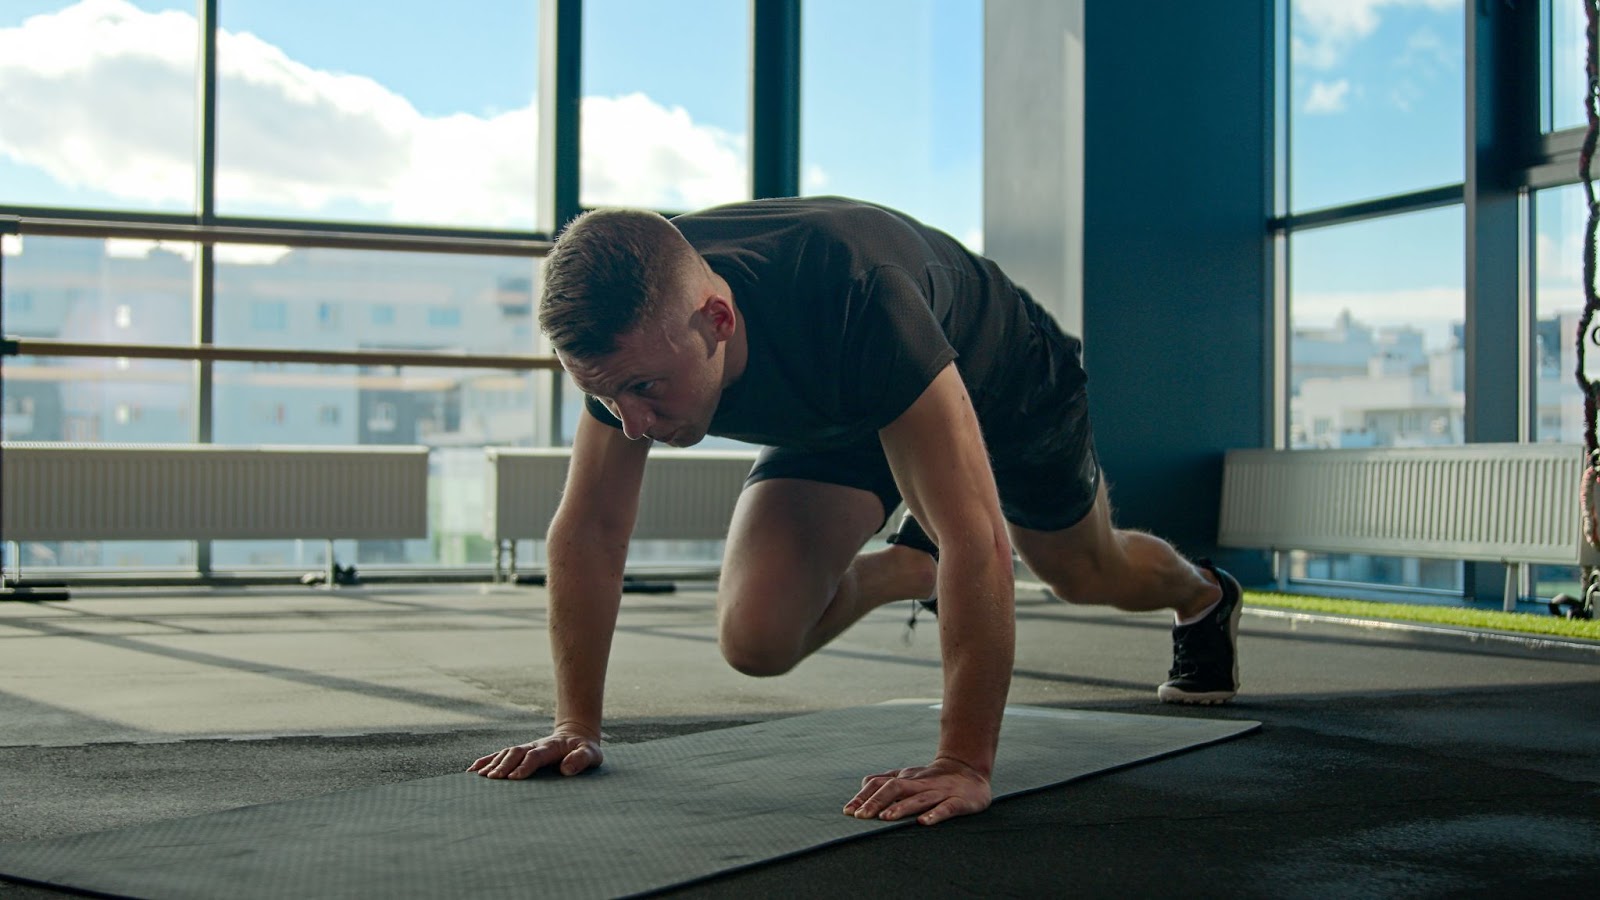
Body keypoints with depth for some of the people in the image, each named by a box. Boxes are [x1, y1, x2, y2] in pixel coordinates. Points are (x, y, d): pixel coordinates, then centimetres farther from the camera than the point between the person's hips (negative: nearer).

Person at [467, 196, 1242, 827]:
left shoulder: (851, 296, -50)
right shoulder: (629, 328, -33)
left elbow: (975, 537, -48)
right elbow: (590, 528, -20)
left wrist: (963, 766, -47)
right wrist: (576, 726, -19)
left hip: (1000, 387, -3)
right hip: (835, 421, 4)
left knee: (1088, 576, 21)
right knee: (756, 637, -14)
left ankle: (1203, 597, 60)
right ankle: (911, 569, 20)